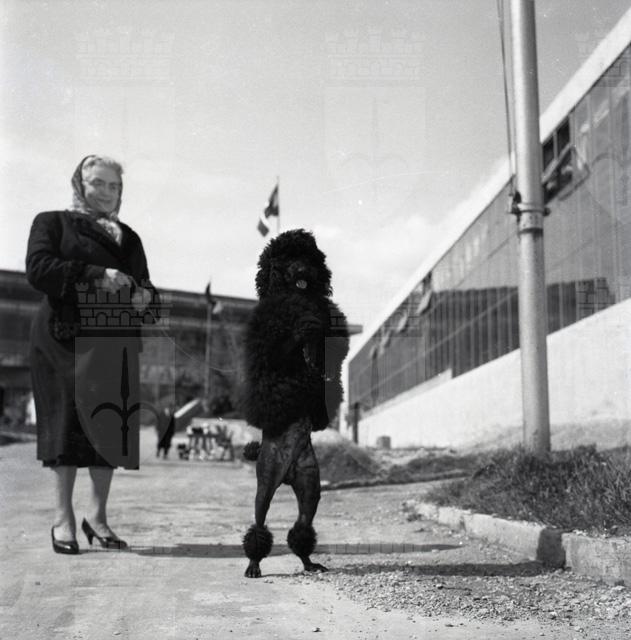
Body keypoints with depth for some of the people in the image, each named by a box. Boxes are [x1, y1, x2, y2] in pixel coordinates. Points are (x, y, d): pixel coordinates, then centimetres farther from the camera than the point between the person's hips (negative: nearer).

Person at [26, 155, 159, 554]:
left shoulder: (127, 237, 22)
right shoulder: (52, 223, 10)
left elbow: (146, 289, 16)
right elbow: (38, 268, -8)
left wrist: (144, 298, -9)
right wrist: (96, 275, -15)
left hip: (114, 342, 4)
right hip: (64, 337, -4)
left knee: (110, 428, 1)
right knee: (68, 424, -5)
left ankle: (98, 517, 12)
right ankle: (64, 518, 4)